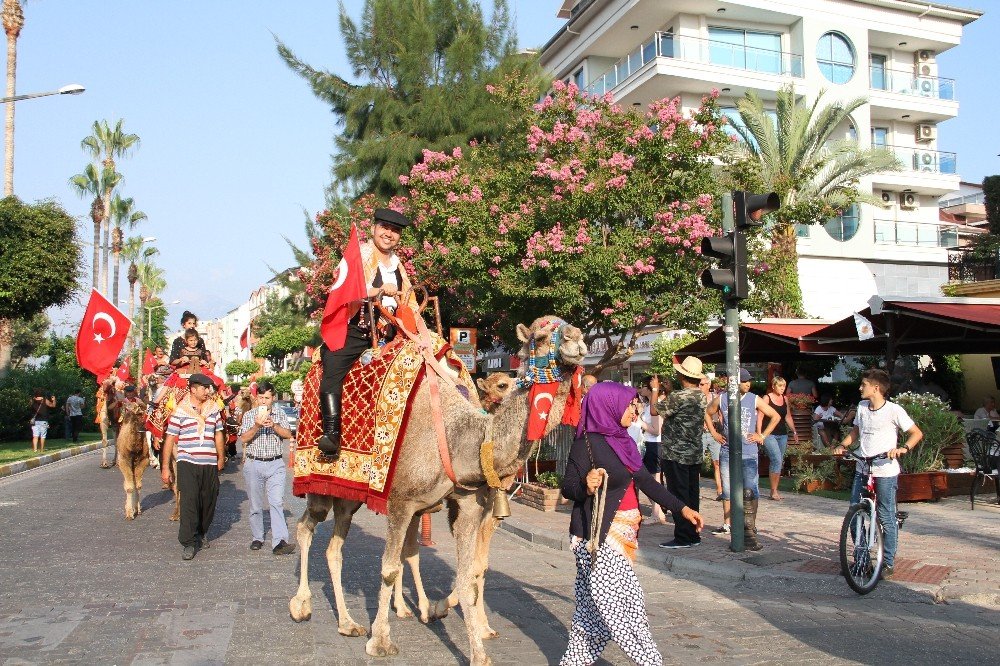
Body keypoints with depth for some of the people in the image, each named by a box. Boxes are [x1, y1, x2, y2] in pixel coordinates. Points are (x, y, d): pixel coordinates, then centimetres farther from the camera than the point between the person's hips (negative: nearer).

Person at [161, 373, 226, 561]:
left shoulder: (213, 408, 10)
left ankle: (201, 532, 32)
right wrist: (165, 467, -2)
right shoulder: (180, 411, -2)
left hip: (210, 463, 4)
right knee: (189, 502, -10)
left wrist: (221, 458, 20)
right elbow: (170, 439, 0)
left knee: (209, 501, 10)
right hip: (187, 463, -4)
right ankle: (188, 543, -4)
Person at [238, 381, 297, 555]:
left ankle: (279, 542, -18)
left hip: (275, 464, -1)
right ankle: (257, 538, 22)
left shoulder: (280, 414, 8)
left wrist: (274, 425, -17)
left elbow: (288, 434, -1)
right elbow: (243, 438, -3)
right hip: (254, 464, 1)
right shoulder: (249, 415, 6)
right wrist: (257, 426, -19)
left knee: (277, 502, -12)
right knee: (255, 504, 8)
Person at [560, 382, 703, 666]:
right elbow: (567, 487, -12)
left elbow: (646, 481, 14)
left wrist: (682, 508, 11)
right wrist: (586, 486, -34)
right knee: (624, 608, -2)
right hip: (599, 537, -9)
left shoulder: (621, 440, 10)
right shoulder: (587, 443, -14)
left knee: (595, 607, 14)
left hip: (622, 535, 9)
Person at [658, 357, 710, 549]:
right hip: (696, 453, 8)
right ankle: (693, 534, 19)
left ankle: (683, 537, 0)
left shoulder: (678, 397, -18)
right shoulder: (702, 396, 6)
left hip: (676, 453, -8)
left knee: (678, 495, -2)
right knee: (692, 494, 12)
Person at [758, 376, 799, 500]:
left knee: (778, 462, 7)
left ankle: (774, 490, 14)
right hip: (769, 434, -6)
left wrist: (794, 431, 16)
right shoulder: (767, 398, -5)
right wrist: (759, 434, -15)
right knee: (777, 460, -16)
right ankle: (774, 491, -9)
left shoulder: (784, 399, 12)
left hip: (782, 434, 6)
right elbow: (759, 417, -8)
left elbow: (788, 417, 21)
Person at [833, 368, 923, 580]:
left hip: (885, 471, -5)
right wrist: (843, 446, 4)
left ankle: (888, 563, 13)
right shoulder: (862, 407, 7)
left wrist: (903, 448, -23)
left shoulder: (894, 410, -9)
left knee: (886, 518, 1)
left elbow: (917, 433, -6)